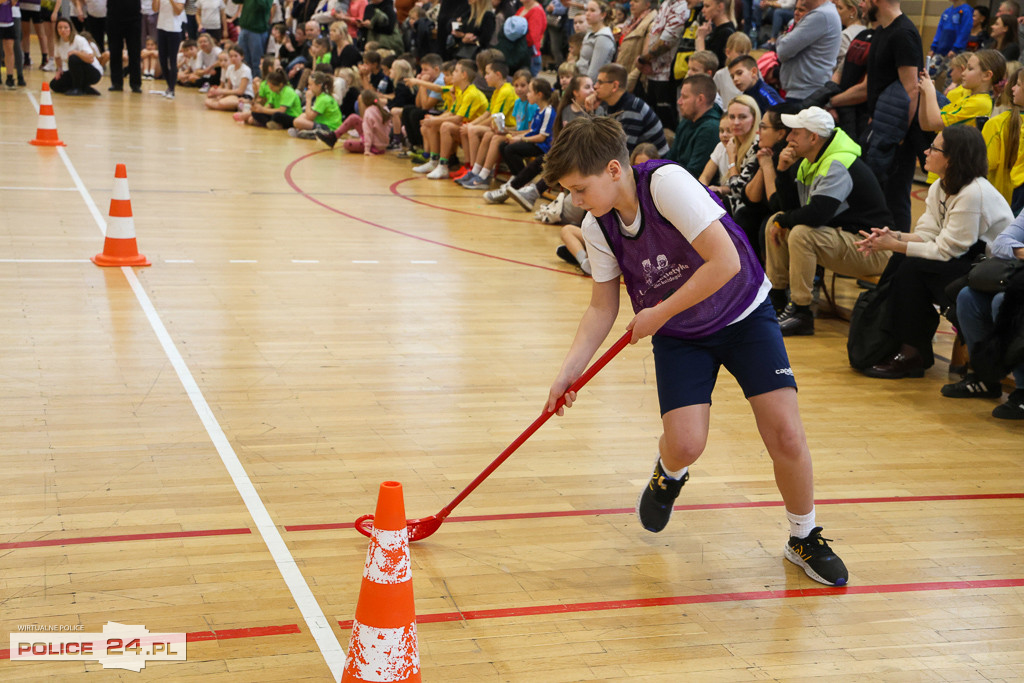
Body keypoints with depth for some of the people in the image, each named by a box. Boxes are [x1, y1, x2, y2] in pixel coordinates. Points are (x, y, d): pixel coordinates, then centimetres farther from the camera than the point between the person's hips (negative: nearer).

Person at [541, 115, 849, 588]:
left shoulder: (667, 182, -28)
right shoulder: (596, 227, -10)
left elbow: (726, 262, -31)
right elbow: (602, 307, 1)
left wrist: (660, 313, -22)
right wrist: (569, 371, -10)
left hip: (743, 314, -3)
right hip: (679, 336, 4)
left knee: (786, 435, -13)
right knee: (685, 443, -17)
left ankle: (804, 539, 13)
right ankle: (669, 474, 22)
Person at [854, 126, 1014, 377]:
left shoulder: (973, 194, -25)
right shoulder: (940, 187, 5)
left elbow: (945, 250, -24)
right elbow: (926, 234, 0)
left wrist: (894, 245, -21)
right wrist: (893, 237, -18)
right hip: (967, 260, 9)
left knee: (914, 268, -23)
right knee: (901, 260, -8)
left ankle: (913, 353, -13)